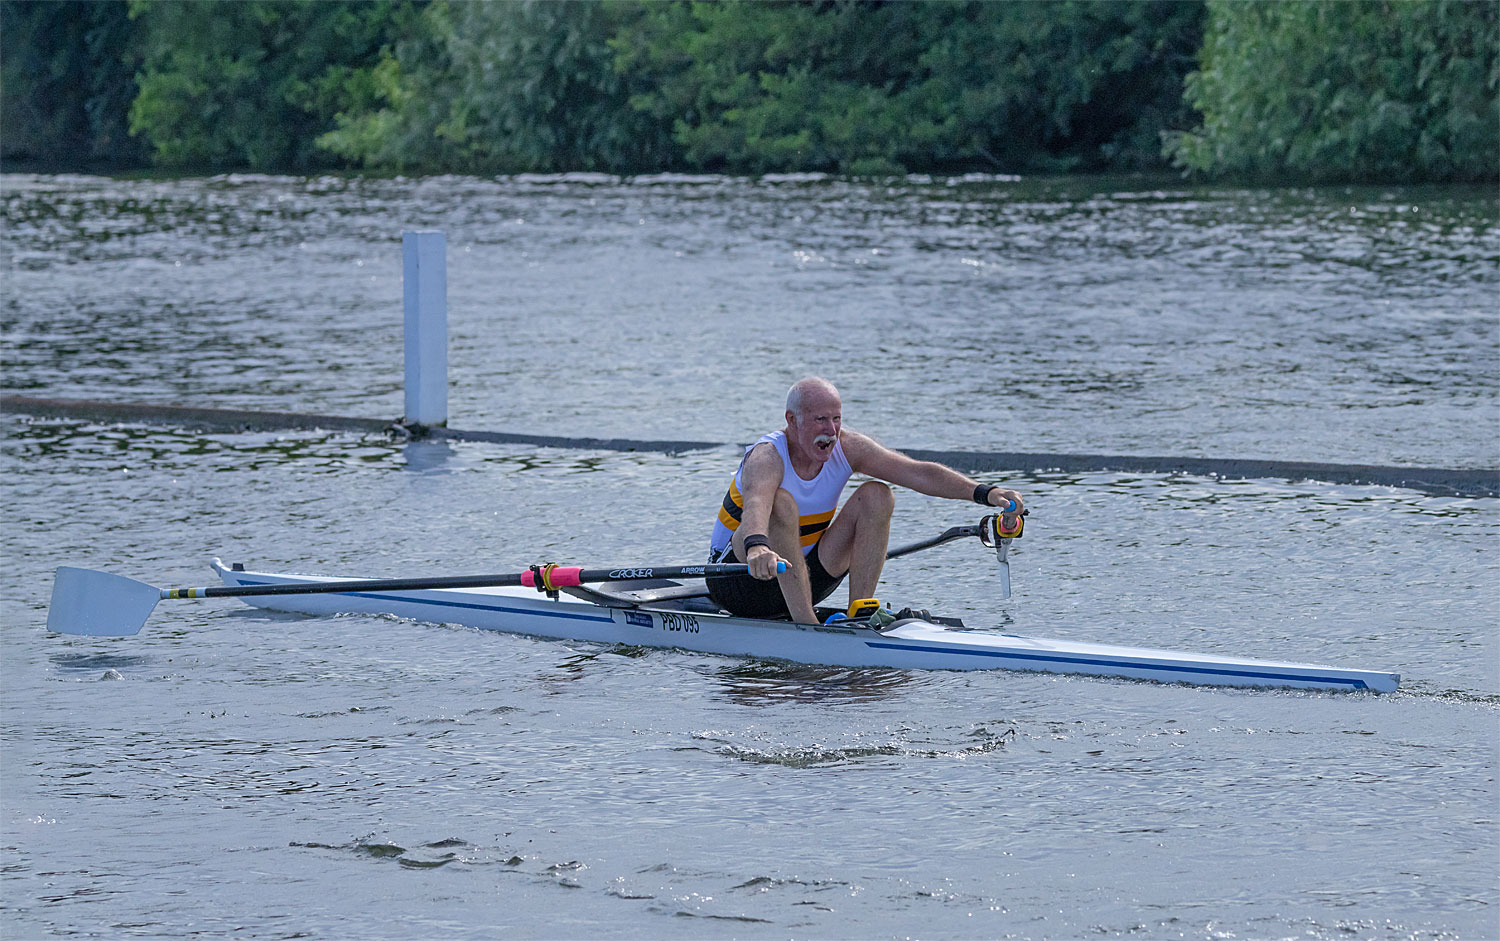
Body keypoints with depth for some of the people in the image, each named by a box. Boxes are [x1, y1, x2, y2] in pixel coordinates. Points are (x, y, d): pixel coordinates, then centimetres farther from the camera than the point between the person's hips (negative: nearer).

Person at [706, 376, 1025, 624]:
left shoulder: (846, 447, -9)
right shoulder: (767, 457, -25)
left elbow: (918, 473, -18)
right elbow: (755, 504, -48)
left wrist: (983, 492, -31)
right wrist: (757, 547, -71)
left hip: (802, 580, 6)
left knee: (876, 495, -10)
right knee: (780, 502, -35)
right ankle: (806, 625, -37)